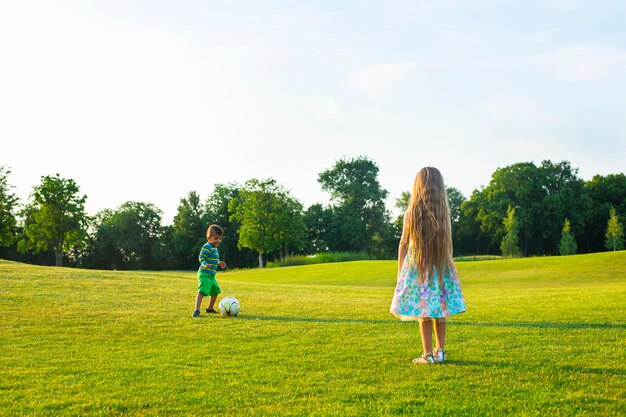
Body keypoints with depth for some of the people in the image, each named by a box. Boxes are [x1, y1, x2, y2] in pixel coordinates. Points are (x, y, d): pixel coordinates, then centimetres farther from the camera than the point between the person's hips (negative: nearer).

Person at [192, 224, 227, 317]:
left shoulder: (214, 248, 16)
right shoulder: (206, 247, -15)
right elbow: (201, 258, -22)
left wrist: (219, 262, 40)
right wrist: (205, 264, -39)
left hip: (211, 275, 10)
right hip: (204, 274, -10)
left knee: (215, 291, 20)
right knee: (202, 291, -21)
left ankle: (210, 308, 36)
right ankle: (197, 310, -24)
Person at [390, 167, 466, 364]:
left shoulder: (411, 212, -7)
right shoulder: (444, 212, -2)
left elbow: (403, 244, -3)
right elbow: (448, 244, 2)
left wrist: (400, 272, 5)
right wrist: (447, 267, 14)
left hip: (417, 267, -2)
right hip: (441, 267, 2)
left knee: (424, 314, 3)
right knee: (440, 312, 13)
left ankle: (428, 355, 5)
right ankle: (440, 351, 18)